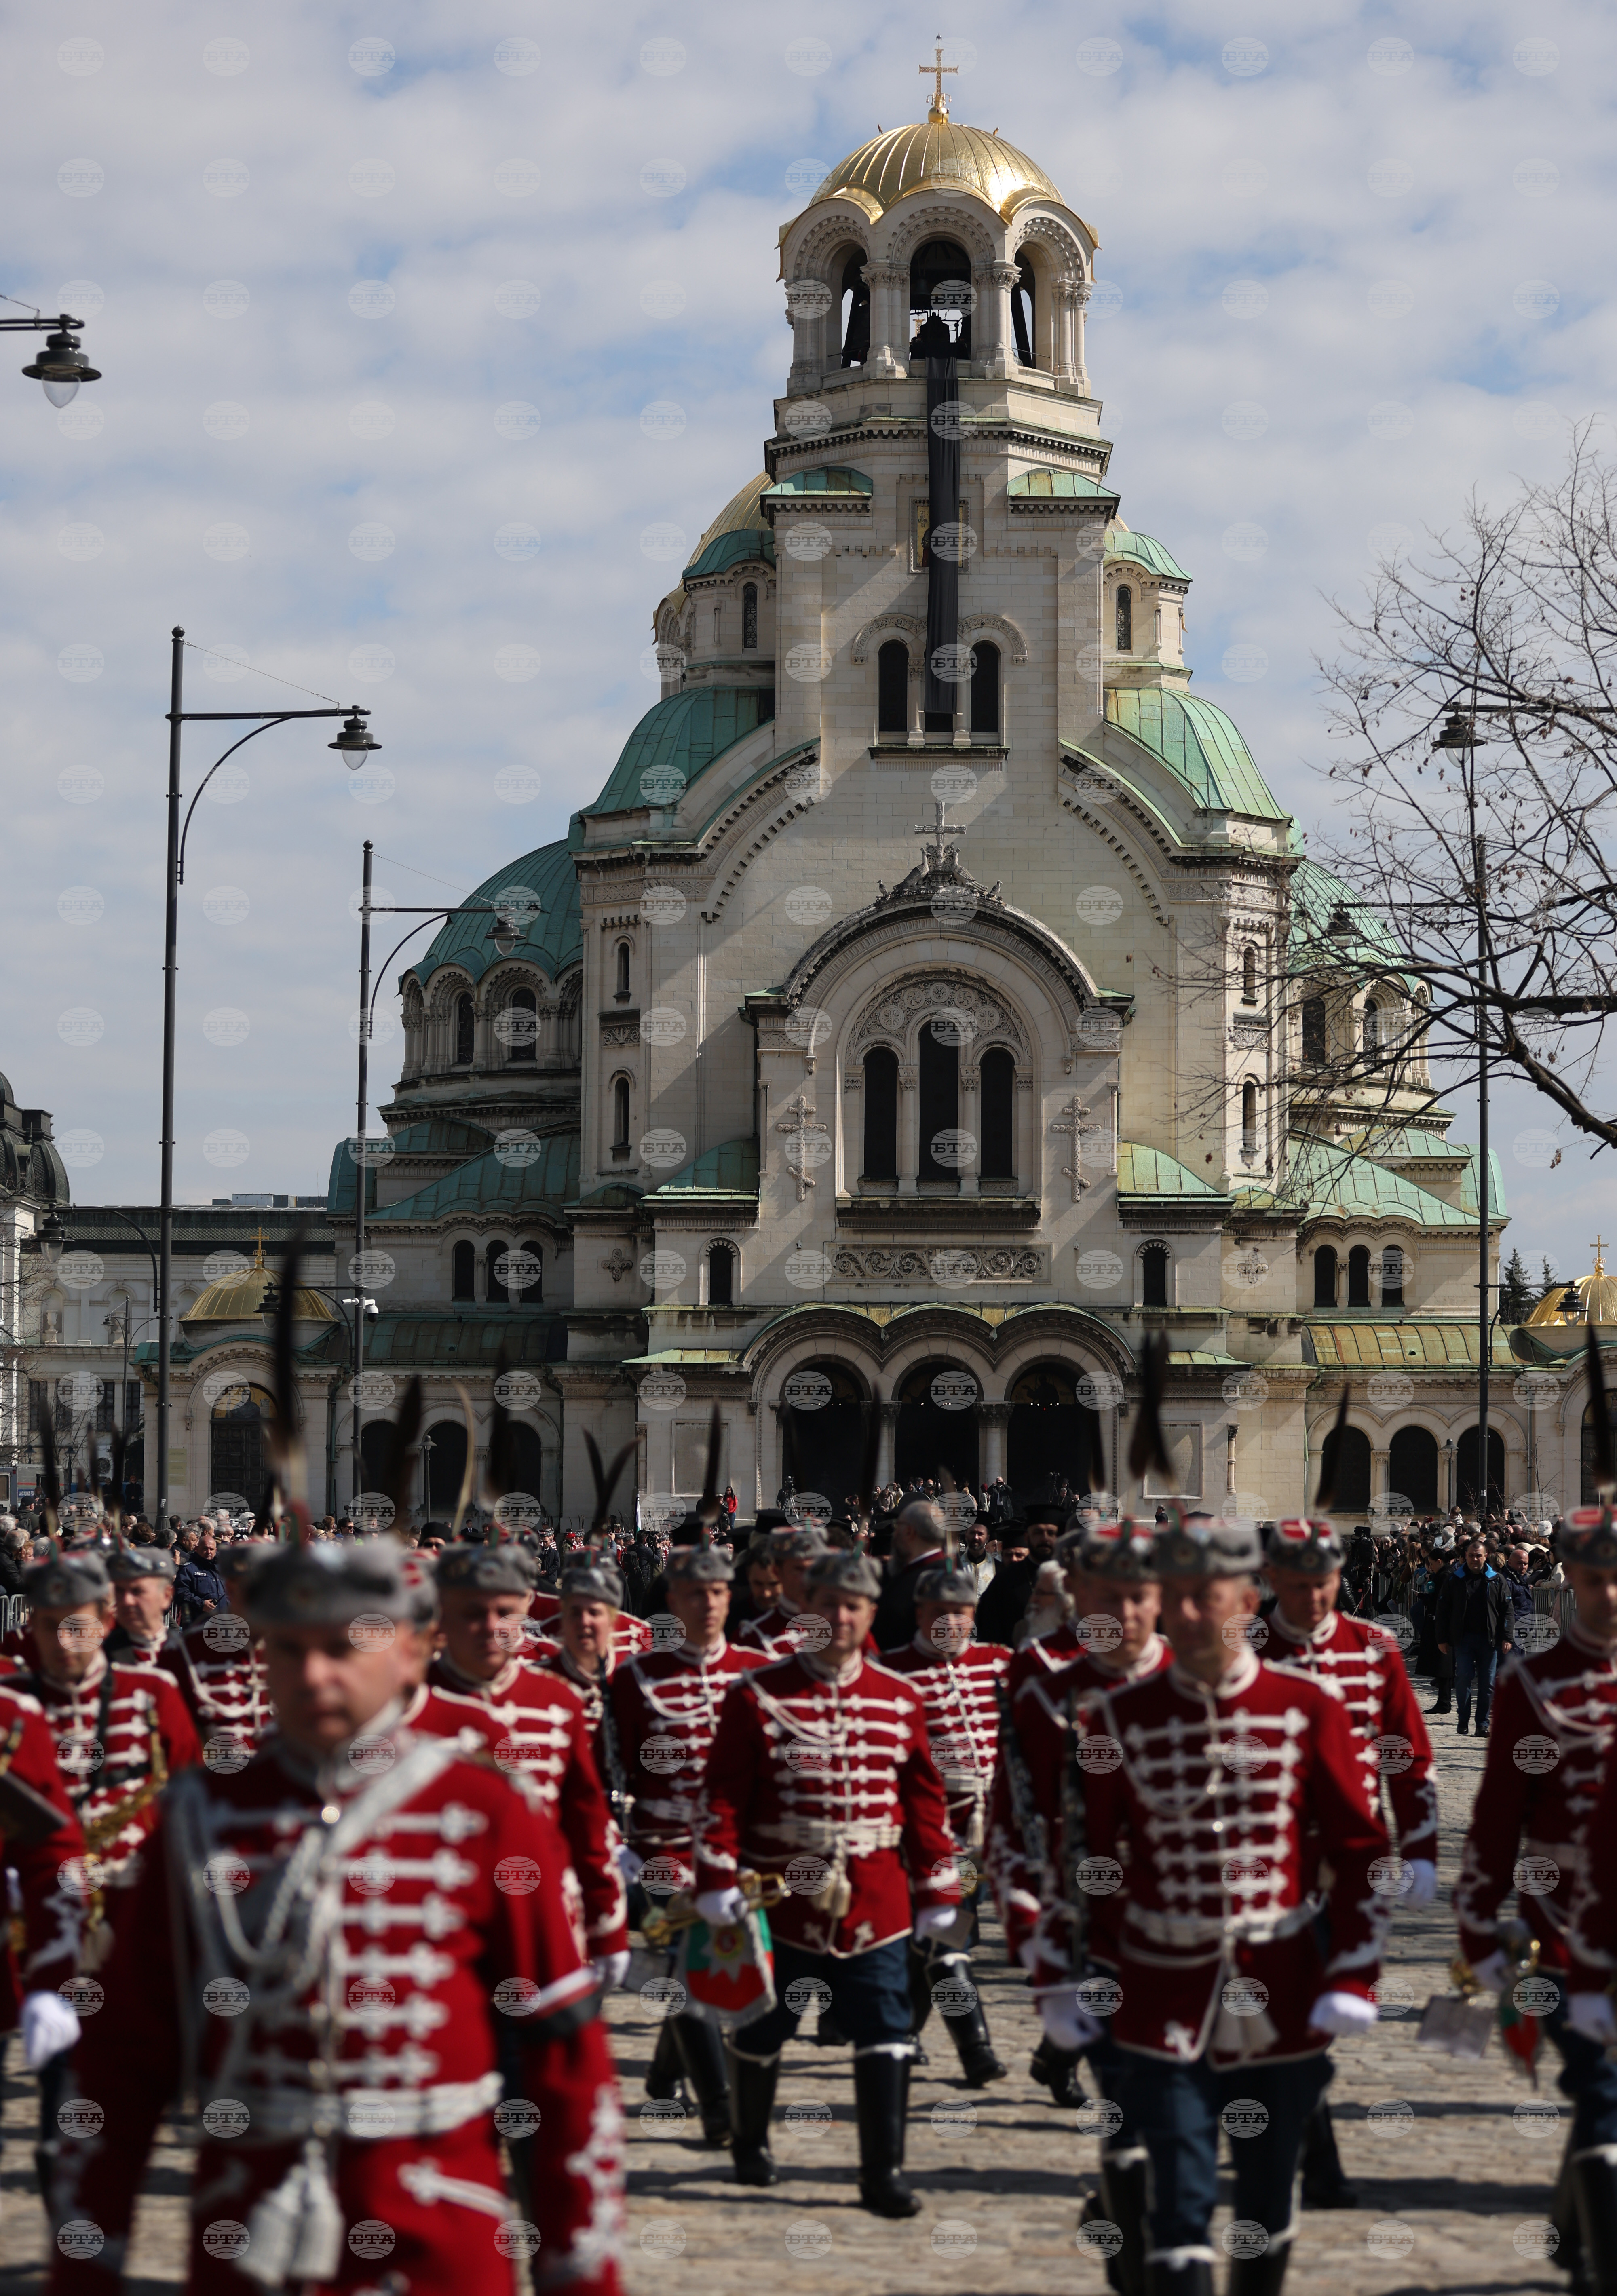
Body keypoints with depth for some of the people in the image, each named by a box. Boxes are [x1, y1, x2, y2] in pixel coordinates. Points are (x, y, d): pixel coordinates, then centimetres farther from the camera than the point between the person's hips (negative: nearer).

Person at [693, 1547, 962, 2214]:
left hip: (875, 1905, 1)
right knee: (761, 2032, 12)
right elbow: (724, 1793, -4)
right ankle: (750, 2146, 34)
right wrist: (719, 1879, -11)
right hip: (780, 1900, -1)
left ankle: (883, 2173, 2)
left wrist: (937, 1892, 7)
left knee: (886, 2039, -4)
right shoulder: (758, 1695, -3)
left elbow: (925, 1800, 9)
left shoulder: (901, 1701, 5)